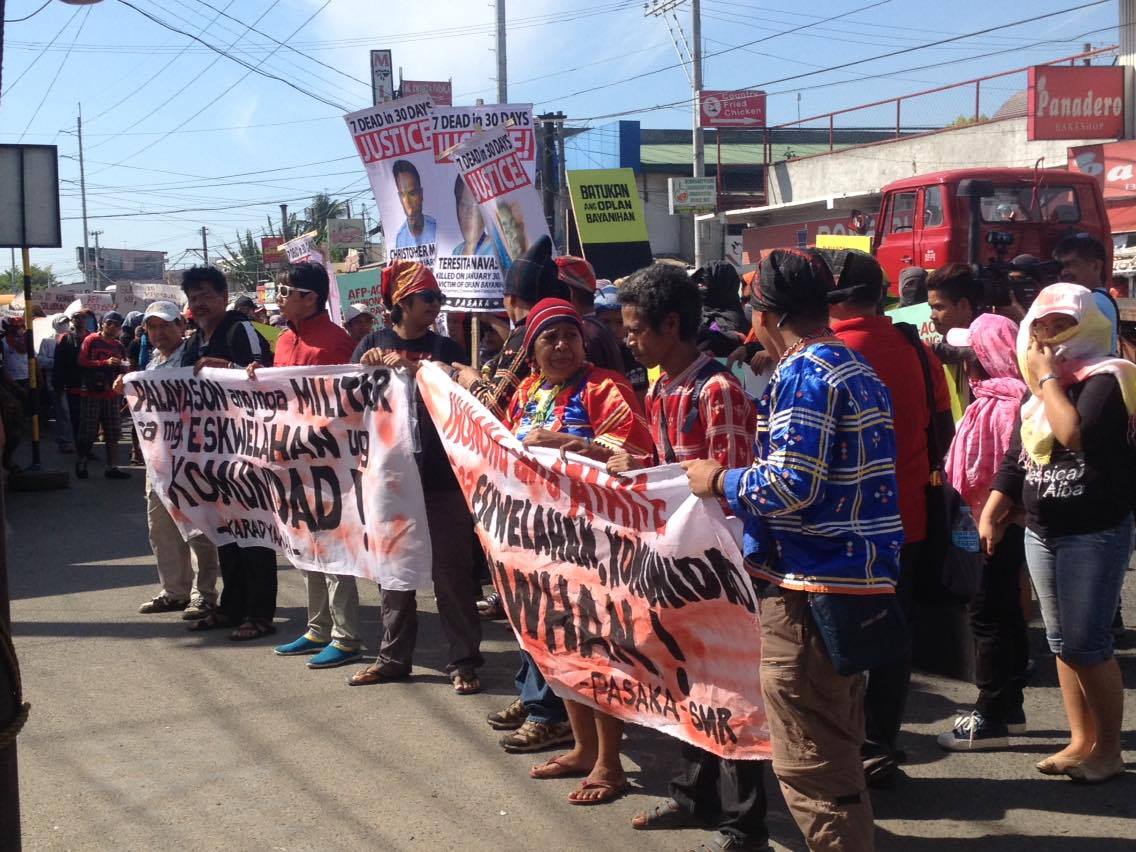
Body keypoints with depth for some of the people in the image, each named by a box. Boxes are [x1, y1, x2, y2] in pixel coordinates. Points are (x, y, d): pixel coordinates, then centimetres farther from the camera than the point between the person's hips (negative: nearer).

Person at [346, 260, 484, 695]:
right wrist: (366, 366, -13)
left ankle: (464, 660, 7)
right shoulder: (373, 343, 8)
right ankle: (394, 656, 23)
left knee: (451, 571, 0)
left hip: (441, 478, -2)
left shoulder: (445, 347, 4)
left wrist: (407, 367, -17)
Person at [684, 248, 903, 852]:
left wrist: (719, 482, -7)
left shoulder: (802, 374, -14)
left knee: (807, 762, -2)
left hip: (808, 586, -10)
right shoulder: (859, 370, 16)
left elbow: (790, 485, -23)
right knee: (837, 748, 20)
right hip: (861, 579, 10)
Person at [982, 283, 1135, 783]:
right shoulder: (1039, 387, 11)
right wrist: (990, 514, 7)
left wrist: (1049, 377, -19)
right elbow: (1017, 457, 15)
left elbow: (1076, 435, -29)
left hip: (1095, 535, -7)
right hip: (1042, 533, 7)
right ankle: (1081, 741, 21)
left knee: (1089, 644, -5)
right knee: (1062, 644, 11)